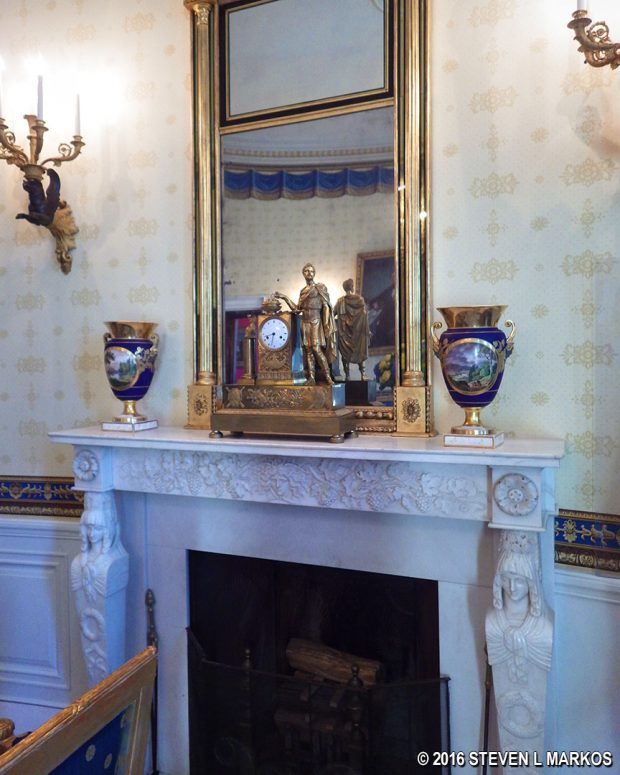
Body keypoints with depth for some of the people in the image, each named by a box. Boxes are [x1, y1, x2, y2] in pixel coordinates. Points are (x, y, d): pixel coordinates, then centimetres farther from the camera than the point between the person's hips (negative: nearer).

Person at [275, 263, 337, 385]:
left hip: (315, 321, -5)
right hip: (305, 322, 5)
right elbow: (297, 309, 14)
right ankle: (311, 378, 2)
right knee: (308, 350, 1)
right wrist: (285, 297, 11)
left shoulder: (319, 287, 2)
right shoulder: (302, 291, 16)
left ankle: (327, 376, -10)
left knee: (316, 348, -15)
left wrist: (326, 324, -11)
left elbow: (326, 306, -3)